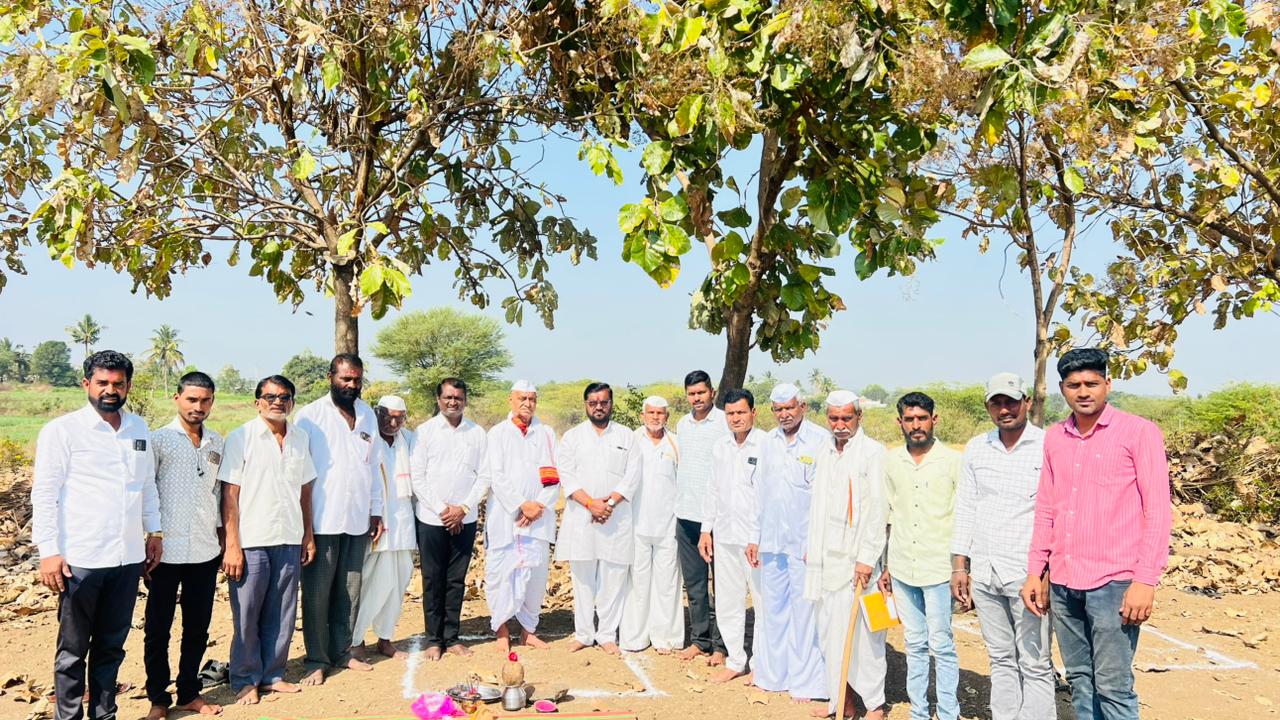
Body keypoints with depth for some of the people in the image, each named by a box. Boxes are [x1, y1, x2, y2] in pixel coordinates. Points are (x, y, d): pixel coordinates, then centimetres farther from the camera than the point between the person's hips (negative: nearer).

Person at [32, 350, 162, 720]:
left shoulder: (139, 429, 10)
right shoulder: (62, 430, -5)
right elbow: (44, 493, -6)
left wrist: (154, 532, 15)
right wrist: (48, 550, -11)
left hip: (128, 558, 4)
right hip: (79, 560, -4)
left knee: (112, 646, 14)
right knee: (73, 649, 7)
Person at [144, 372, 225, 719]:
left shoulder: (216, 443, 9)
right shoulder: (159, 440, -4)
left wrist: (223, 539, 13)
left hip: (205, 551, 4)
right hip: (167, 550, -3)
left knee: (198, 628, 11)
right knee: (157, 629, 7)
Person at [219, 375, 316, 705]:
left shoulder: (301, 438, 8)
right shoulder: (241, 437, -5)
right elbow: (230, 494, -7)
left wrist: (308, 536, 11)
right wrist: (232, 546, -11)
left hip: (289, 541, 4)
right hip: (251, 541, -4)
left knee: (282, 614, 10)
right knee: (247, 616, 6)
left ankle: (272, 674, 25)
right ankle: (245, 680, 21)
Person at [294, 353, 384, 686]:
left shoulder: (368, 415, 11)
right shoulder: (310, 415, -4)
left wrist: (376, 511, 11)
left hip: (358, 519, 4)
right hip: (322, 519, -4)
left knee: (350, 591, 10)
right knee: (317, 593, 2)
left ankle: (341, 652, 22)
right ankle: (316, 660, 14)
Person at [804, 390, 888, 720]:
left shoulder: (873, 452, -7)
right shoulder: (824, 454, 13)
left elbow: (878, 509, -11)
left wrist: (867, 557, -15)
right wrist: (810, 547, 16)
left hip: (857, 557, -6)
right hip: (826, 556, 6)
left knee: (862, 630, -4)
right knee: (829, 628, 10)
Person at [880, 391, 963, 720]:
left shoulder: (952, 461, -5)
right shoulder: (891, 461, 7)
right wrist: (886, 566, 13)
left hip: (938, 568, -4)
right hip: (902, 569, 4)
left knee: (941, 645, 0)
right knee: (914, 644, 12)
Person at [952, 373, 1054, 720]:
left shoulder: (1048, 447, -5)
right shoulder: (975, 449, 9)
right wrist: (959, 566, 10)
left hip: (1028, 572, -5)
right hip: (983, 571, 5)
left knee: (1035, 665, 0)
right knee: (1001, 660, 14)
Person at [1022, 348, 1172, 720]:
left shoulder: (1139, 432, -4)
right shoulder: (1054, 438, 11)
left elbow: (1158, 511, -8)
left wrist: (1145, 581, -13)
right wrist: (1035, 571, 10)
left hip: (1113, 583, -5)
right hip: (1062, 583, 5)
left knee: (1113, 686, -2)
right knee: (1079, 681, 12)